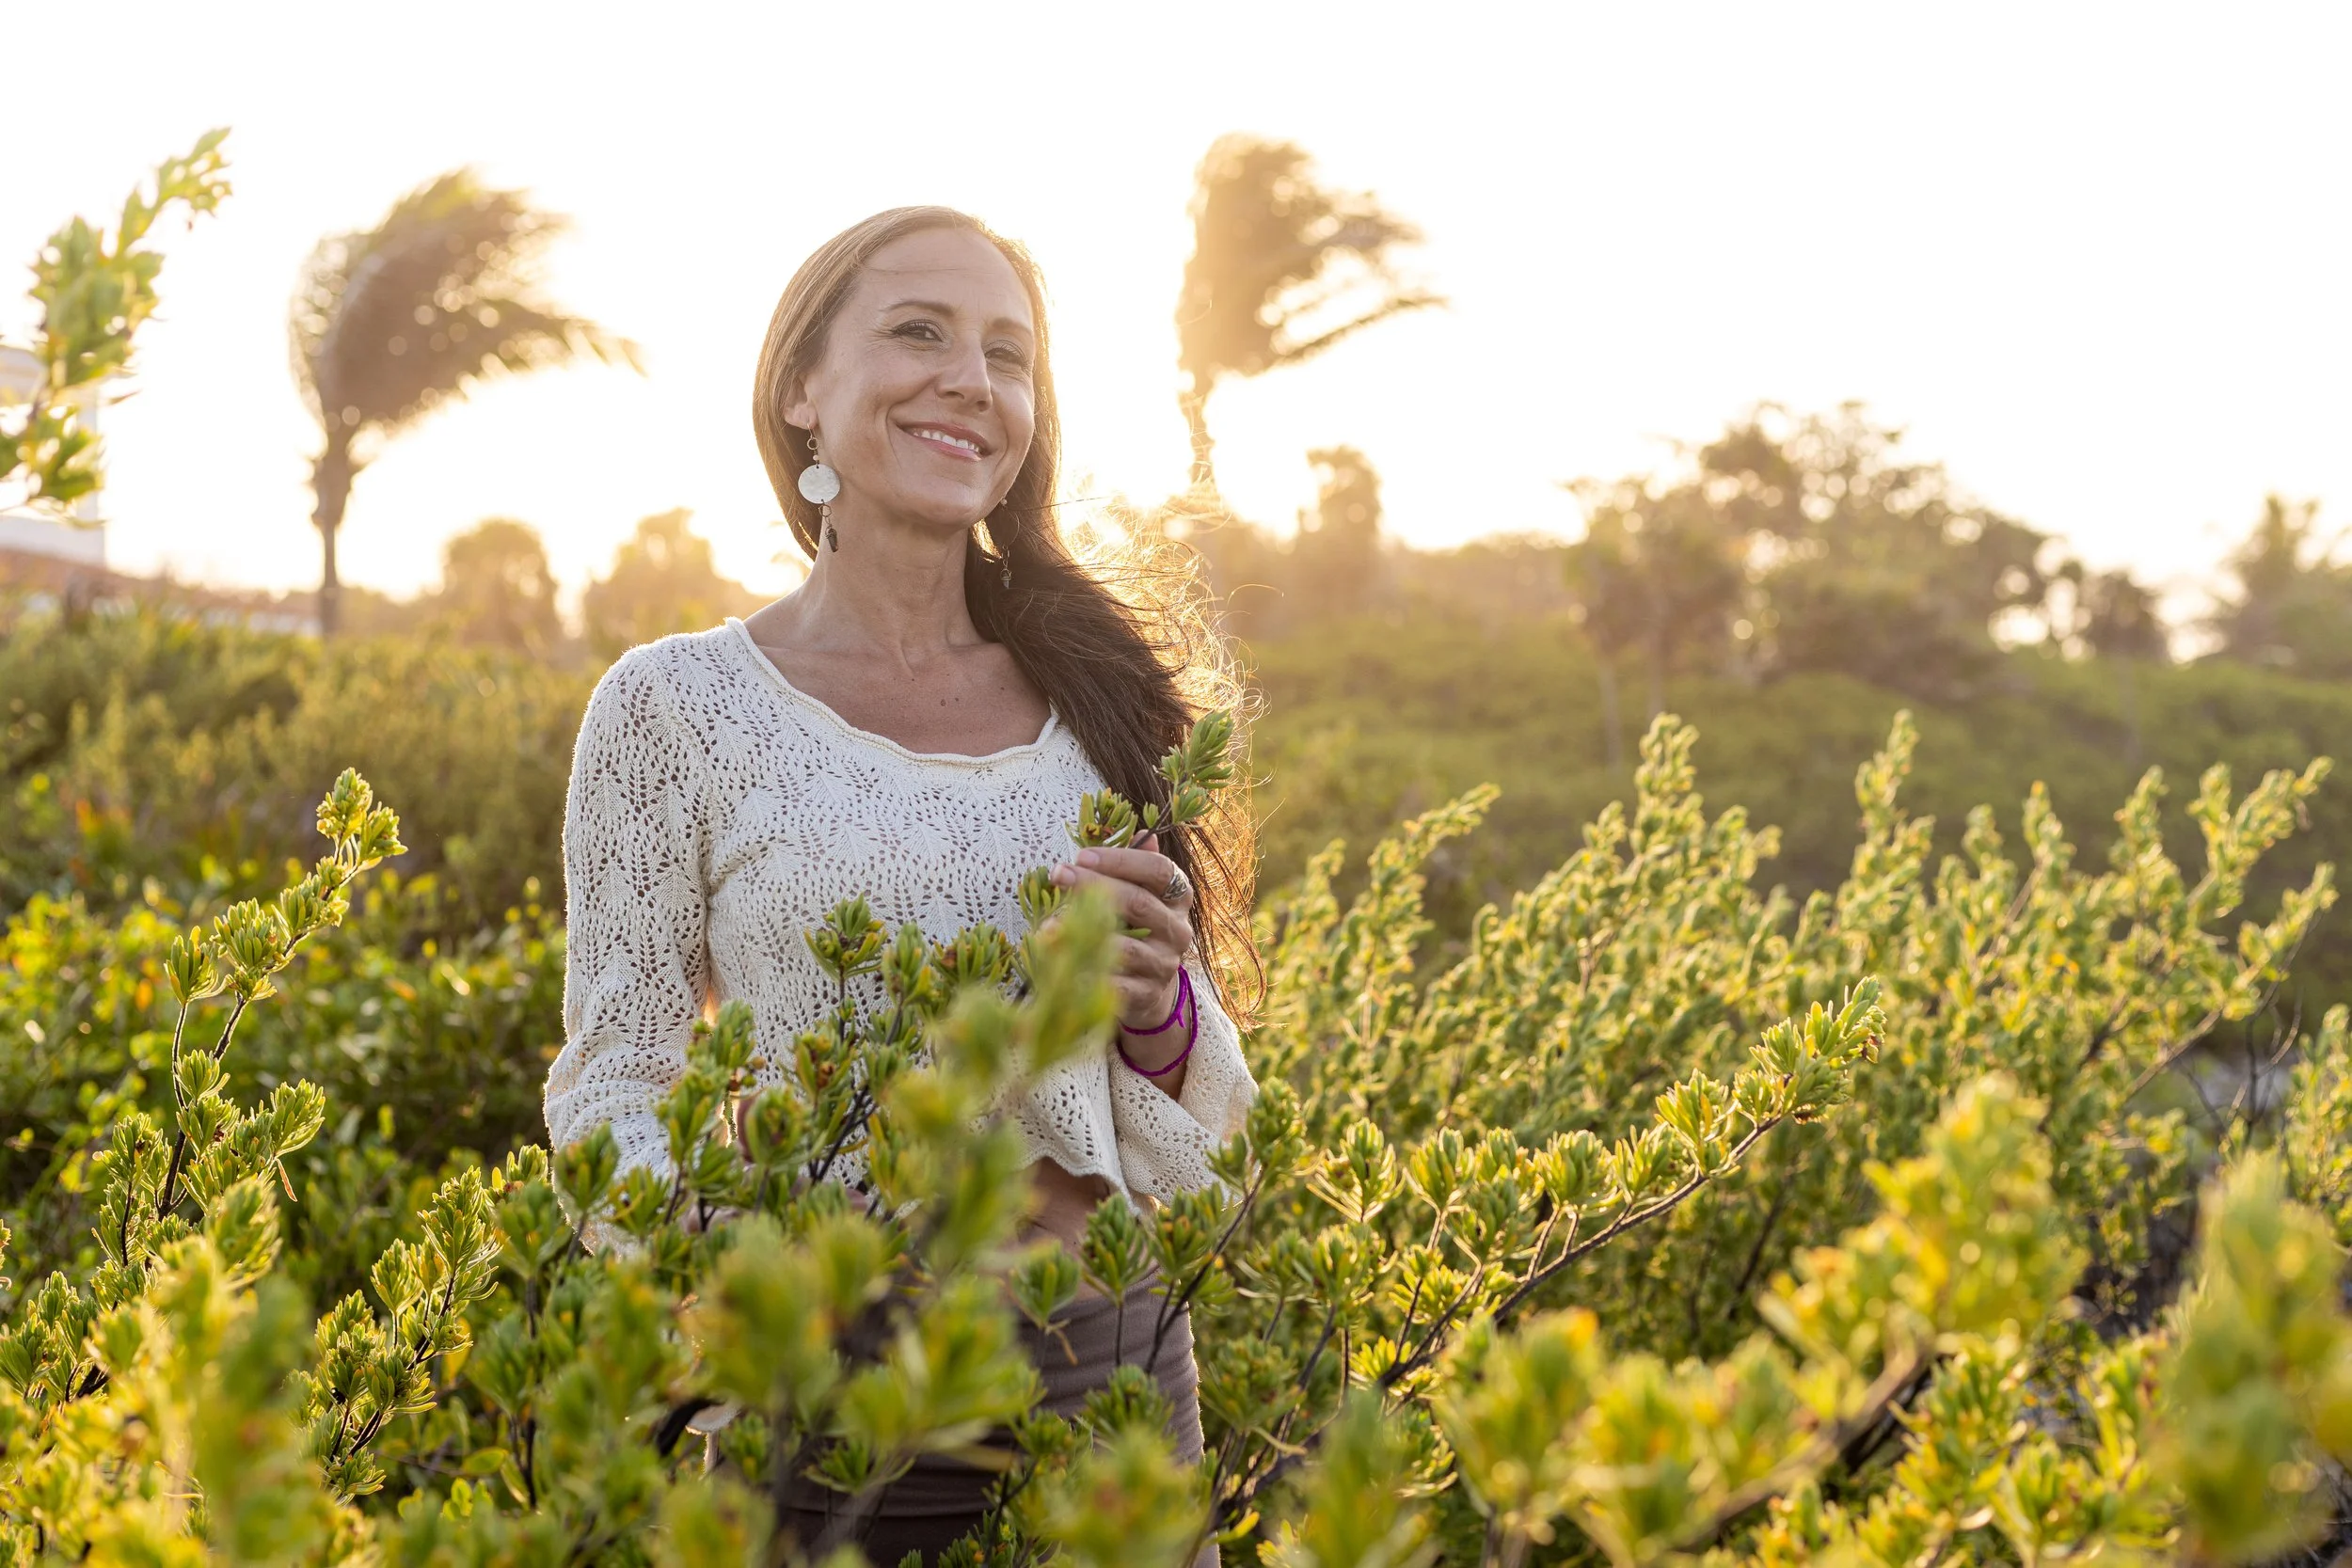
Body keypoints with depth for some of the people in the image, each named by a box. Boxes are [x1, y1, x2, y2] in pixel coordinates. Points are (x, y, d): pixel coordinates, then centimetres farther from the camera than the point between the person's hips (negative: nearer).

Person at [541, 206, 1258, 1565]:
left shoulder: (1101, 691, 4)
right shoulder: (677, 706, -4)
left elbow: (1195, 1143, 11)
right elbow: (613, 1102, -2)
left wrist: (1160, 1010, -11)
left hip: (1106, 1366, 3)